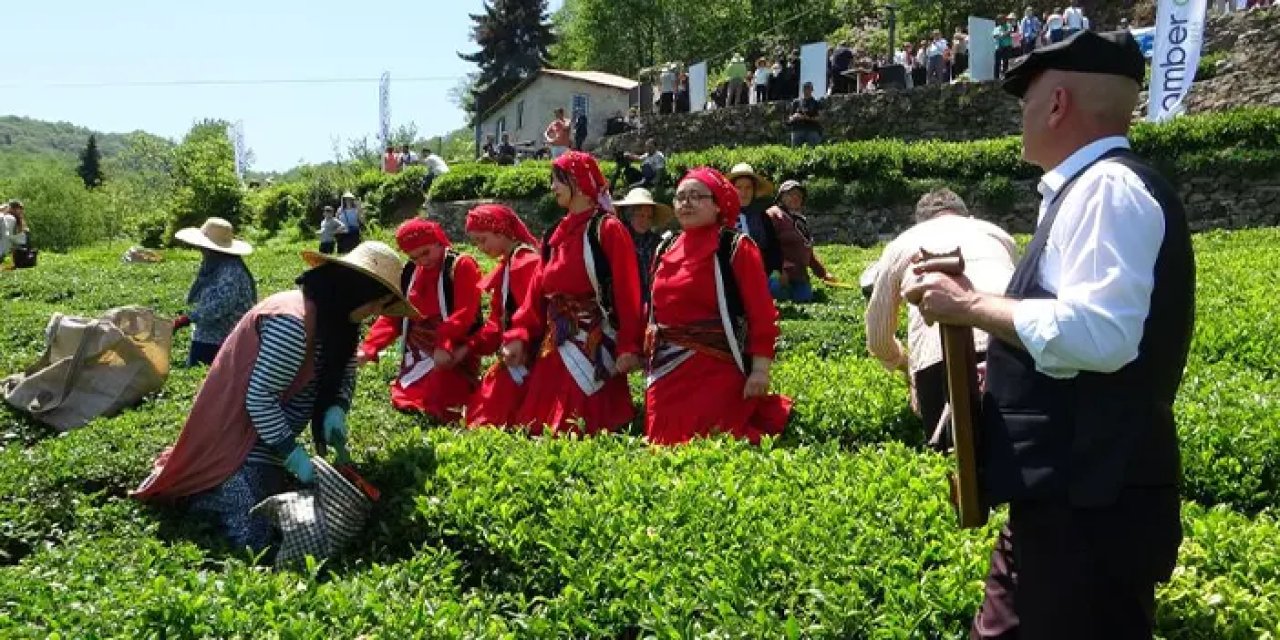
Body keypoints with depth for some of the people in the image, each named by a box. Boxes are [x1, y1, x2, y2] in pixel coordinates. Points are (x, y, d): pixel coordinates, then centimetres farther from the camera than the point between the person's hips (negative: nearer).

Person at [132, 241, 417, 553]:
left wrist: (336, 410, -10)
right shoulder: (293, 322, -30)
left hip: (268, 436, 10)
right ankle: (187, 493, 9)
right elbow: (259, 398, -27)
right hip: (242, 435, -10)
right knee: (253, 542, -14)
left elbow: (345, 373, 10)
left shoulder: (333, 318, 0)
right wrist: (293, 453, -24)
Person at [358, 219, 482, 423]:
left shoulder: (461, 265, -8)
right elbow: (392, 316, 12)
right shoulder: (410, 272, 13)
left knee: (439, 409, -19)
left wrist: (445, 345, -35)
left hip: (450, 356, -7)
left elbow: (464, 313, -20)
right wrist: (369, 348, -2)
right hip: (417, 357, 7)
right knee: (402, 403, 7)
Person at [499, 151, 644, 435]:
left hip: (594, 346, -7)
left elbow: (627, 293, -13)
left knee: (587, 429, -8)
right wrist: (519, 336, 3)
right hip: (555, 348, 7)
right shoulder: (556, 234, 15)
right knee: (540, 428, 9)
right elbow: (538, 292, 13)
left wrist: (629, 346, -20)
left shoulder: (608, 230, -6)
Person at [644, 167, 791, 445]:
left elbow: (762, 313, -12)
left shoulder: (735, 247, -7)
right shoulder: (667, 249, 12)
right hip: (668, 370, 7)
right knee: (666, 442, 4)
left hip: (716, 369, -6)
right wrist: (651, 353, 15)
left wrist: (761, 369, -18)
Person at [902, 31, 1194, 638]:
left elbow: (1097, 334, -29)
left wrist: (969, 304, -18)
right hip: (1070, 493, 10)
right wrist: (1001, 371, 24)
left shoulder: (1106, 187, -16)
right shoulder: (1091, 190, 16)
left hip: (1089, 501, -10)